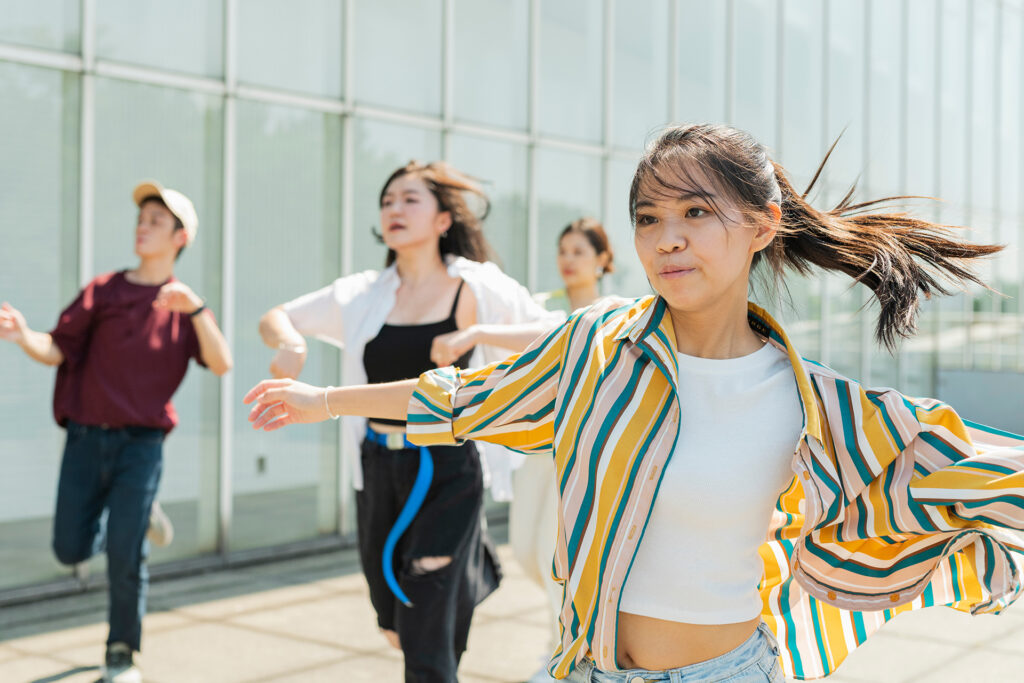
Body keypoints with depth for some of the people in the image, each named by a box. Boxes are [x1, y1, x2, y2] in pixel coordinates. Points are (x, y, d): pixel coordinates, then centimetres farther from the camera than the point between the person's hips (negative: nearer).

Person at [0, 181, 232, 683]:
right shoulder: (103, 290, 7)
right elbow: (58, 349, 0)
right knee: (71, 549, 5)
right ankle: (139, 515, 35)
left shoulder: (185, 307, 4)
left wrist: (195, 307, -23)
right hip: (86, 437, 2)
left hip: (141, 442, -2)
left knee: (124, 556, -6)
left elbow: (221, 364, -11)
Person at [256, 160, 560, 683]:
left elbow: (554, 336, -15)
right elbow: (274, 318, 9)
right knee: (395, 631, 19)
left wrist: (478, 334, -28)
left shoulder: (473, 287, -6)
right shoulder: (364, 294, 5)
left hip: (446, 471, -4)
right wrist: (288, 342, -13)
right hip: (378, 469, 5)